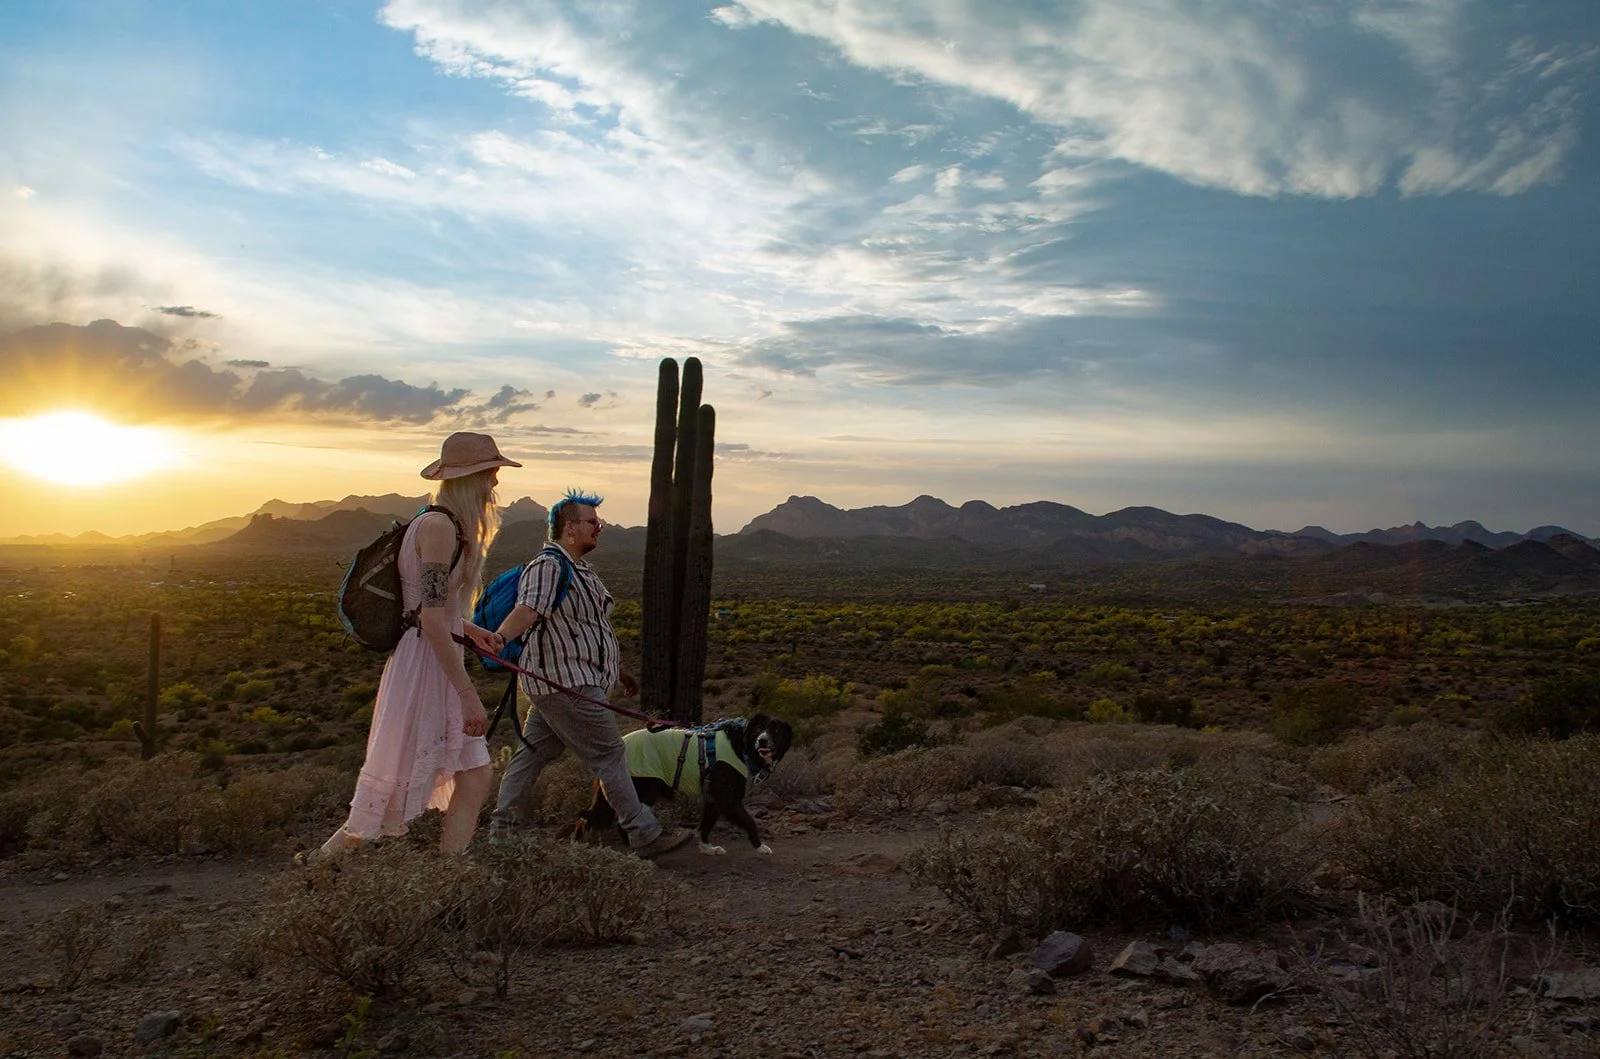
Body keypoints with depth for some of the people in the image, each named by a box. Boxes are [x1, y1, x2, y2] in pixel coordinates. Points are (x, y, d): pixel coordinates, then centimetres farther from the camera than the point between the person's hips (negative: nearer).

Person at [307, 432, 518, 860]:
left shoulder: (449, 525, 13)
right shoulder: (438, 526, -17)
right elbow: (431, 620, -22)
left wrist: (467, 627, 16)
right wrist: (468, 694, -22)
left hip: (439, 666, 10)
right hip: (425, 665, -10)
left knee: (476, 778, 9)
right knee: (398, 793, -2)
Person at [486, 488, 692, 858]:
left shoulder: (580, 569, 18)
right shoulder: (548, 566, -14)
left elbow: (592, 627, 26)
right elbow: (527, 610, -31)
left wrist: (619, 671, 31)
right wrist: (499, 636, -51)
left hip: (560, 685, 10)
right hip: (567, 684, -10)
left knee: (532, 754, 12)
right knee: (610, 756, -3)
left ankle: (501, 831, 19)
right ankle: (646, 836, 5)